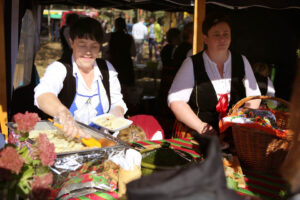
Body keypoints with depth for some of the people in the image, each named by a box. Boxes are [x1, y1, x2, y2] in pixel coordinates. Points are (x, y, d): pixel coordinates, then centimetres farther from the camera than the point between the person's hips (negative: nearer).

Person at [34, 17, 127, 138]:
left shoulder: (107, 69, 10)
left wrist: (117, 113, -6)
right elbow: (43, 94, -26)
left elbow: (116, 102, 18)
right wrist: (62, 112, -47)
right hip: (64, 137, -2)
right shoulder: (59, 68, -6)